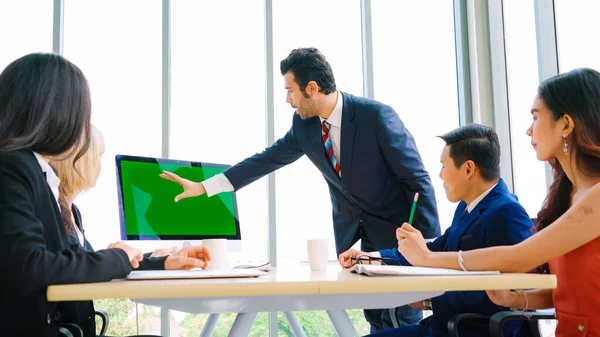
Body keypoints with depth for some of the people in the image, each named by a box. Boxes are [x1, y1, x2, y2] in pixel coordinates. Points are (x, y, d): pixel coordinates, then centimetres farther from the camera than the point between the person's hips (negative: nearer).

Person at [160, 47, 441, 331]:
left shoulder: (377, 116, -22)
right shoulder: (304, 124, -5)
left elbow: (419, 180, -17)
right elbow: (267, 159, 5)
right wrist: (204, 187, 4)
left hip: (396, 228, -5)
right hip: (351, 232, 5)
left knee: (405, 321, -3)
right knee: (376, 319, 8)